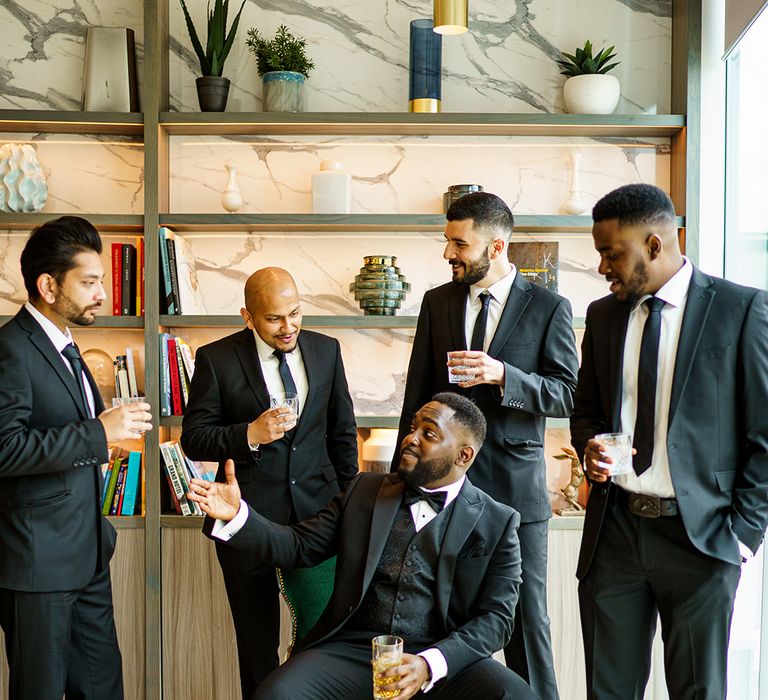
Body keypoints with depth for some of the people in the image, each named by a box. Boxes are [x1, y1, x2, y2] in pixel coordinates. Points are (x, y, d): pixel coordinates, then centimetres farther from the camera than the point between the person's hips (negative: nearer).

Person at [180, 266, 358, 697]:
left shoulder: (326, 350, 4)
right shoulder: (217, 359, -5)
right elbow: (194, 440, -4)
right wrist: (250, 435, -20)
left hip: (317, 509, 2)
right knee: (258, 641, 10)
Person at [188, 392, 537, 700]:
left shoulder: (497, 523, 4)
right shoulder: (365, 491, 13)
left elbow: (495, 617, -2)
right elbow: (300, 546, 10)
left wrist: (430, 664, -18)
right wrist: (236, 515, -7)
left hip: (442, 656, -1)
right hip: (351, 649, 1)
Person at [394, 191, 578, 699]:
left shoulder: (549, 307, -2)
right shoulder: (437, 302, 8)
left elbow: (568, 395, -5)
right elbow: (418, 392, 12)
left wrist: (503, 375, -21)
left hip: (516, 485, -3)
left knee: (526, 616, 4)